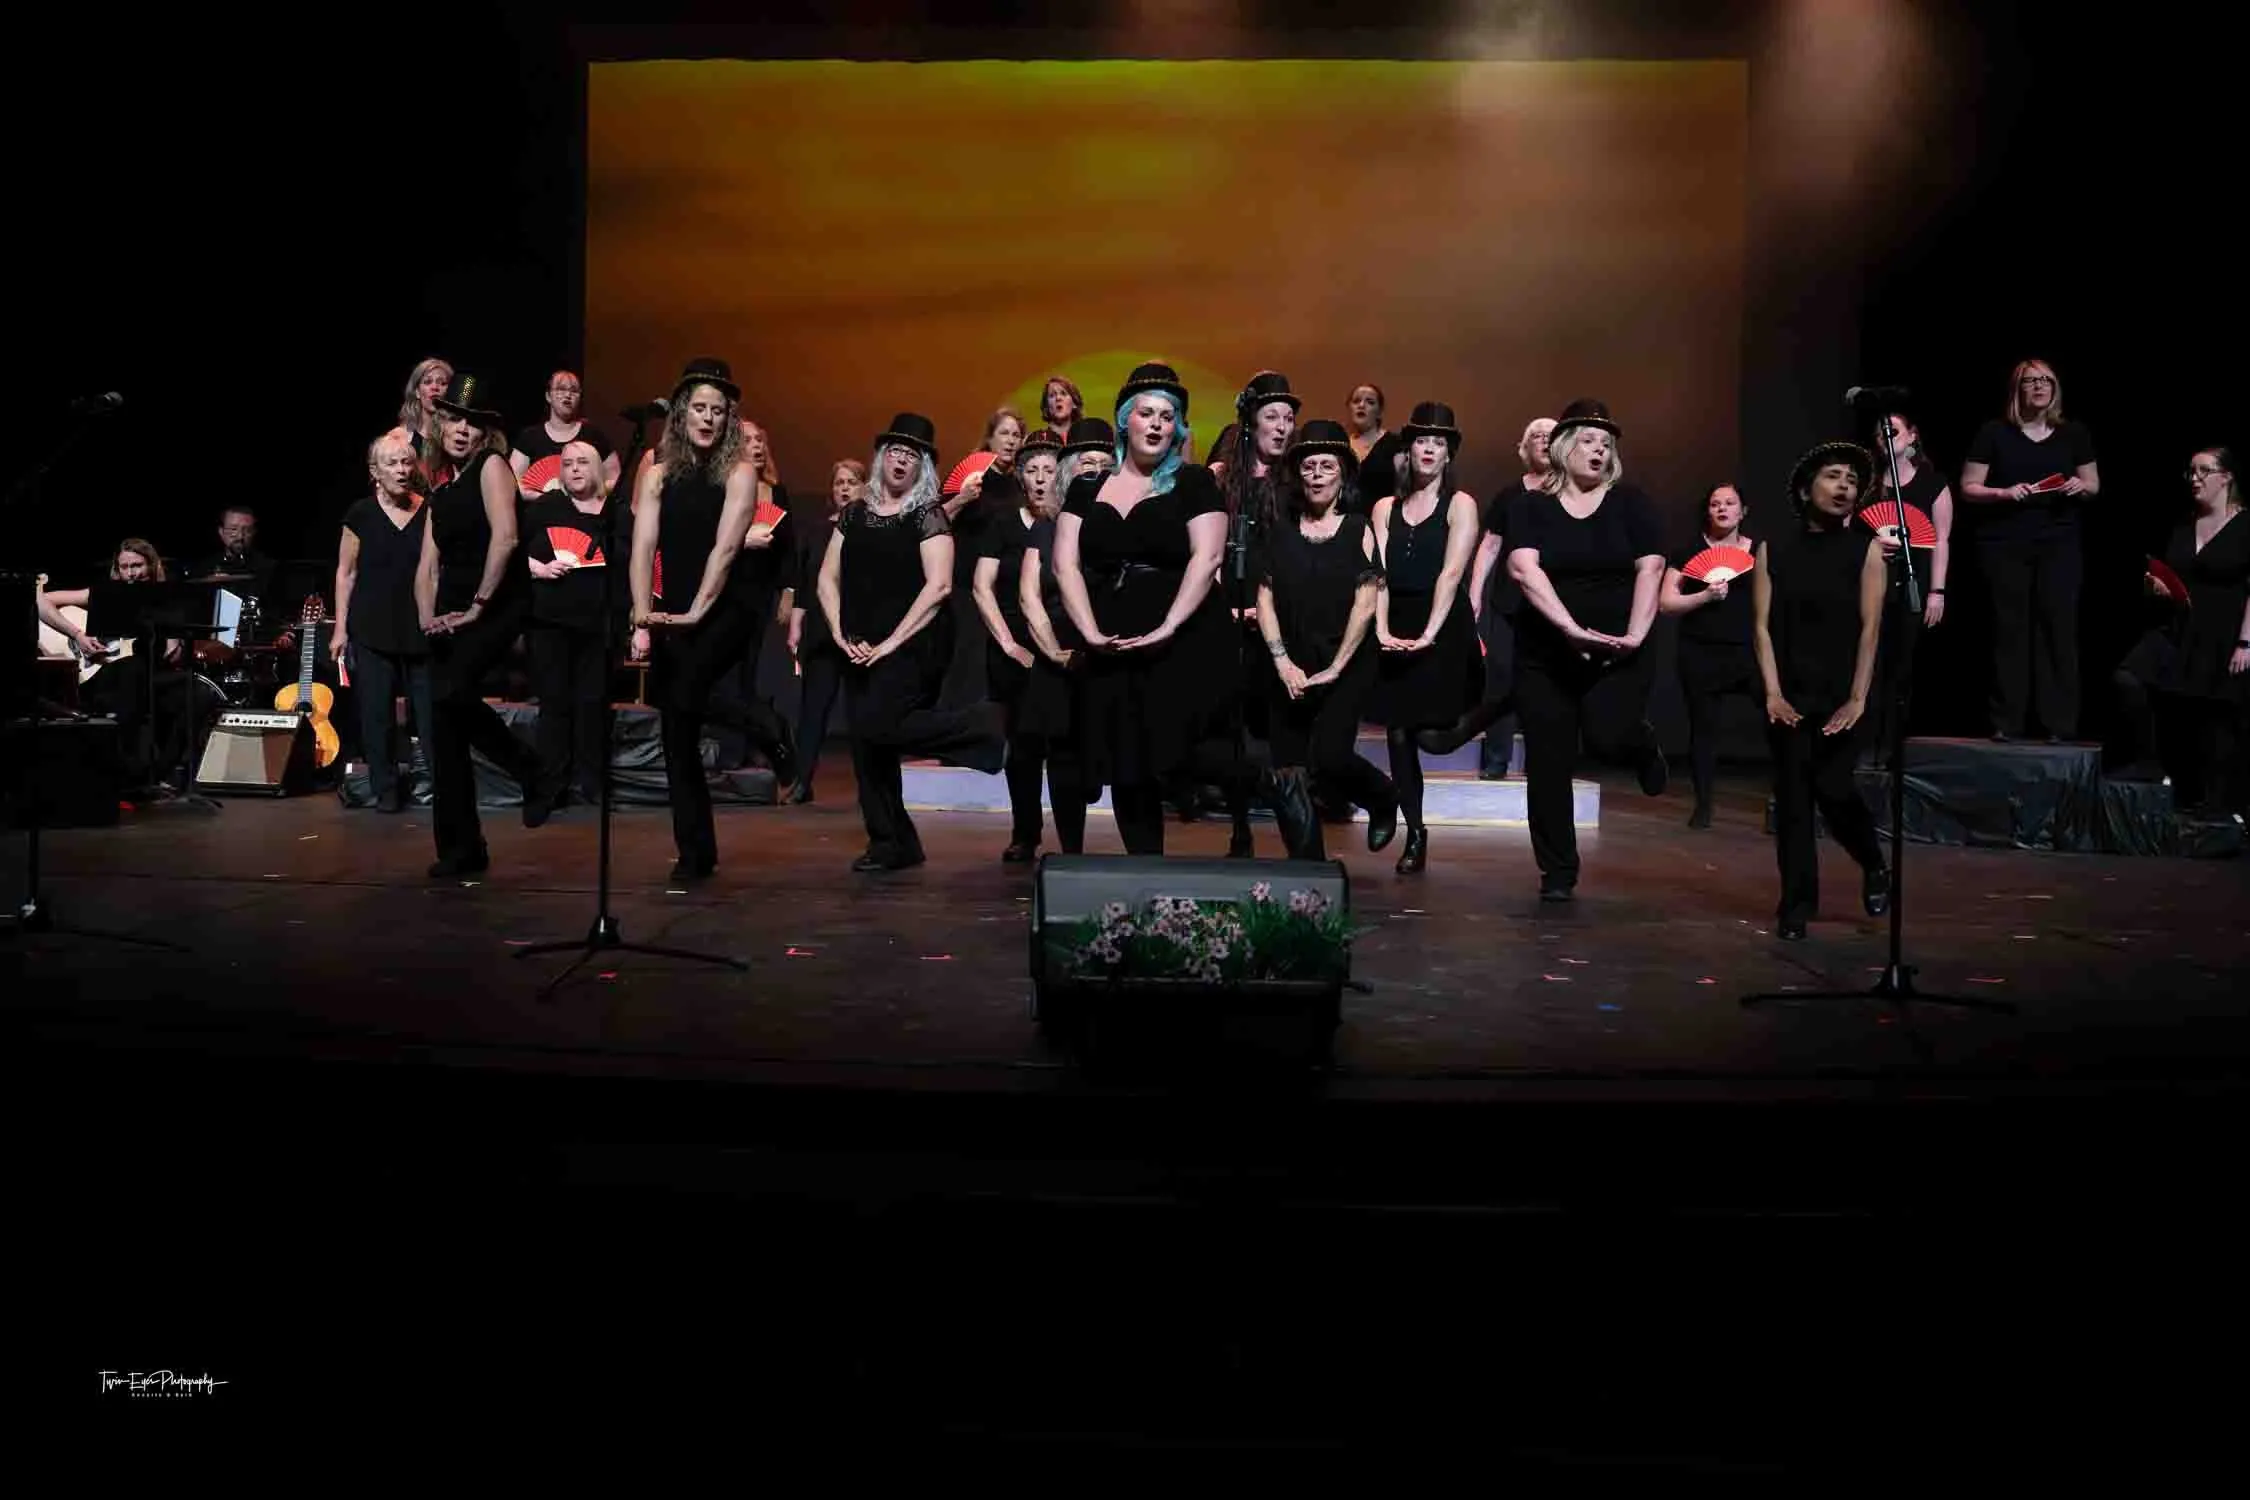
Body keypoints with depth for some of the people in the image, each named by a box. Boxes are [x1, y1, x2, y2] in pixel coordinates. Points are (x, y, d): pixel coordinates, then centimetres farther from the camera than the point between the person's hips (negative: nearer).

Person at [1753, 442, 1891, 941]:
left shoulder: (1865, 549, 2)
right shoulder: (1773, 550, 4)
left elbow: (1870, 628, -3)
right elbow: (1761, 626, 1)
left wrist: (1858, 698, -10)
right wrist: (1773, 693, -9)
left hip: (1839, 693, -1)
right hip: (1789, 694, 1)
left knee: (1832, 787, -9)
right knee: (1792, 797, 1)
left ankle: (1874, 867, 21)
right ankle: (1797, 905, 9)